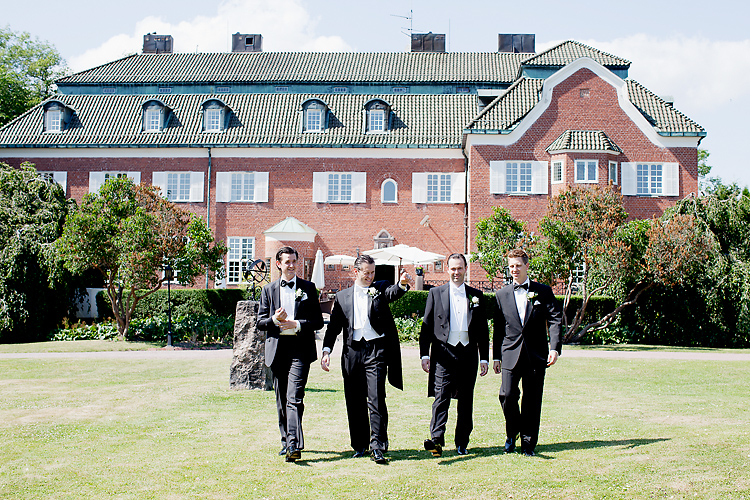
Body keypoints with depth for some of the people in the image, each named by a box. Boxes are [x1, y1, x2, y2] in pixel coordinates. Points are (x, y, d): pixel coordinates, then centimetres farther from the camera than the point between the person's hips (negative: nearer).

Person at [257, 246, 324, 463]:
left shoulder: (308, 288, 7)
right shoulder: (269, 290, 12)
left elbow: (318, 321, 5)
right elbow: (260, 322, 10)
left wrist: (296, 324, -11)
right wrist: (275, 319, -11)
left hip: (300, 349, -3)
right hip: (277, 348, 3)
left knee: (294, 398, -14)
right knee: (281, 399, 10)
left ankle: (294, 445, -19)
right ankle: (287, 441, 24)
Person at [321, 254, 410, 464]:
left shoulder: (380, 289, 10)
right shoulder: (342, 297, 15)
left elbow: (393, 293, -13)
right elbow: (333, 326, 14)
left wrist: (402, 284, -35)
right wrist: (326, 350, 3)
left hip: (376, 349, -3)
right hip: (352, 351, 3)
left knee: (376, 398, -11)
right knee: (355, 401, 7)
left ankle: (377, 447, -9)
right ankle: (360, 446, 19)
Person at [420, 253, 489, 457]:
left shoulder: (476, 295, 11)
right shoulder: (436, 293, 6)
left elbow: (483, 329, 13)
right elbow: (426, 326, 5)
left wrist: (484, 358, 8)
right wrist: (425, 354, -2)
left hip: (468, 354, 2)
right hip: (444, 353, -2)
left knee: (466, 401, 7)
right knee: (441, 397, -13)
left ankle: (462, 443, 16)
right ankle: (436, 440, -20)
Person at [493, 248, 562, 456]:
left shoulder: (543, 291, 5)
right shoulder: (501, 295, 10)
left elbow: (555, 319, 0)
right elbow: (498, 328, 12)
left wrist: (554, 348, -12)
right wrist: (496, 356, 9)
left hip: (536, 355, 0)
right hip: (511, 353, 1)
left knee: (532, 400, 2)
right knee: (507, 395, -11)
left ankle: (528, 444, 14)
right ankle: (512, 433, 16)